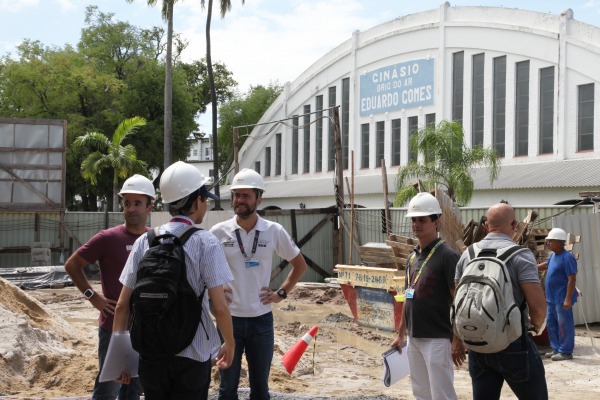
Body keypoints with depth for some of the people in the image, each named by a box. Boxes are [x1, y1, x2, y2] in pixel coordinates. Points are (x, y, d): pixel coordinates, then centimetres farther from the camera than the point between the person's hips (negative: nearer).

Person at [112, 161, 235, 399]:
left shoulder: (144, 242, 2)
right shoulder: (206, 243, -9)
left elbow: (122, 305, 1)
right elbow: (220, 307, -12)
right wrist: (229, 344, 4)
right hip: (191, 356, -3)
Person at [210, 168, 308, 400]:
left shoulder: (274, 231, -3)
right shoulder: (218, 232, -5)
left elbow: (300, 265, 10)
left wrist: (281, 293, 3)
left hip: (261, 320, 1)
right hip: (229, 319, 0)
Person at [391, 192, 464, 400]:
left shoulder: (448, 256, -11)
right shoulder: (412, 257, 13)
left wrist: (458, 340, -18)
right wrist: (401, 334, 19)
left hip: (437, 339, -8)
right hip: (414, 338, 8)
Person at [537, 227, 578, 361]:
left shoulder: (567, 257, -18)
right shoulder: (554, 255, 10)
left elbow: (572, 279, -21)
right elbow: (546, 265, 32)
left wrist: (568, 299, -24)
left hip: (562, 298, -10)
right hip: (552, 298, 10)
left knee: (564, 325, -3)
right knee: (551, 324, 15)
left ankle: (566, 352, 5)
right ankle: (557, 349, 24)